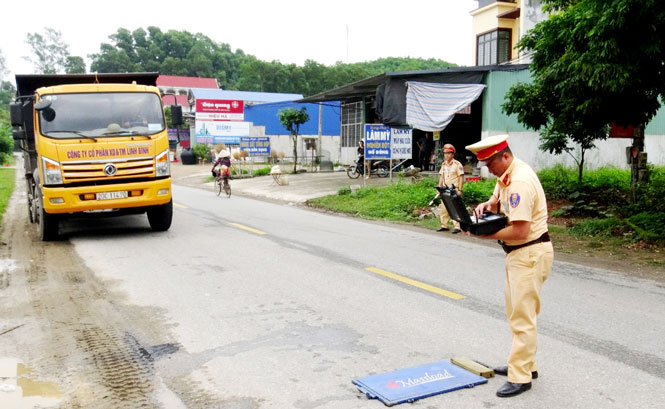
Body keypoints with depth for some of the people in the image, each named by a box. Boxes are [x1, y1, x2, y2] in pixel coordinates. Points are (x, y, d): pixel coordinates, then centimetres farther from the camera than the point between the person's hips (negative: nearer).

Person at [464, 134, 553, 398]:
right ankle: (526, 365, 32)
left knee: (522, 317, -6)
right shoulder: (506, 175, 8)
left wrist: (486, 235, -19)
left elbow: (520, 230, -28)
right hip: (518, 253, 11)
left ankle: (520, 377, 3)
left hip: (530, 254, -11)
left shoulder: (520, 181, -24)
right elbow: (496, 202, 20)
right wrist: (485, 206, -2)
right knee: (516, 313, 19)